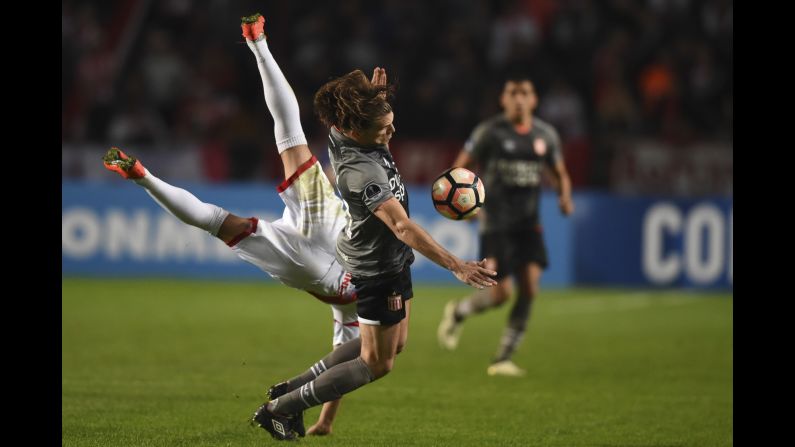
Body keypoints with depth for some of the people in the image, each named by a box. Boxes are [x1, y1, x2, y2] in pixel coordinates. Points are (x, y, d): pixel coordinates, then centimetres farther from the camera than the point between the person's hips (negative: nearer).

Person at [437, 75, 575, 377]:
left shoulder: (546, 135, 7)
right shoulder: (489, 132, -5)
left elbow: (560, 174, 19)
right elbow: (459, 168, -2)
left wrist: (565, 197, -2)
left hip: (528, 223, 4)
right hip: (496, 222, -4)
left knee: (530, 288, -12)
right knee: (501, 293, -10)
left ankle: (504, 358, -2)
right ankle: (458, 312, 24)